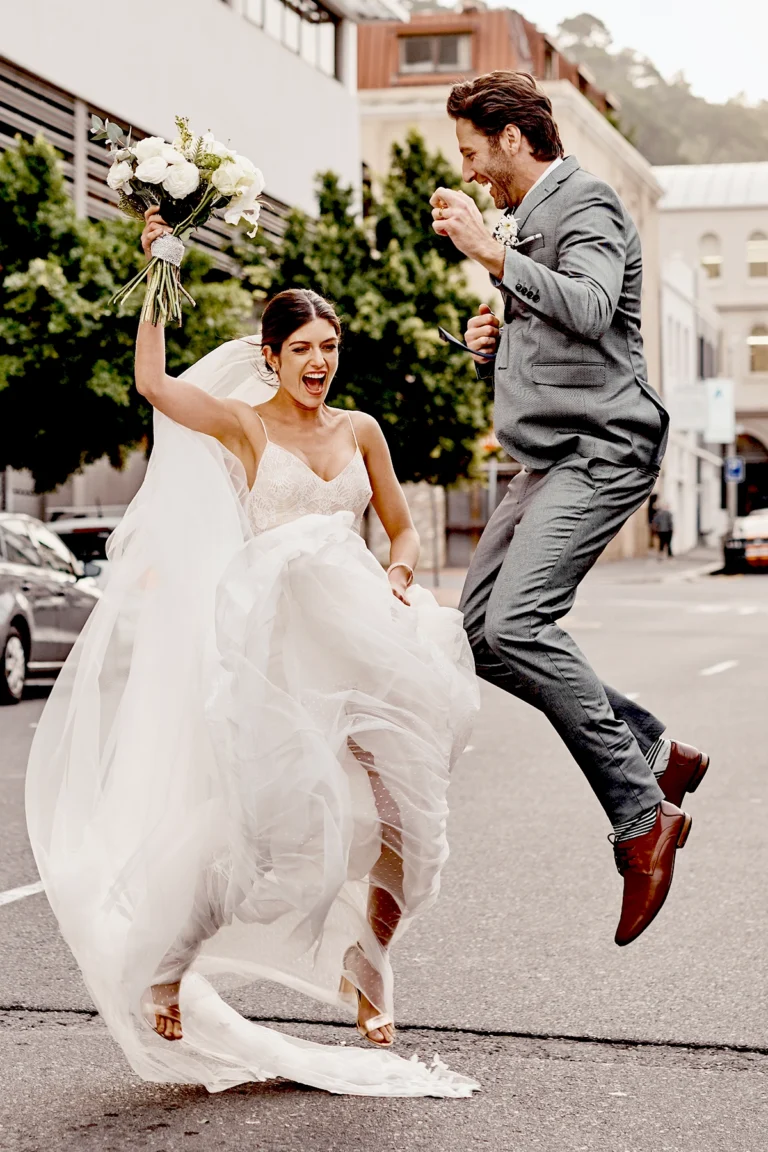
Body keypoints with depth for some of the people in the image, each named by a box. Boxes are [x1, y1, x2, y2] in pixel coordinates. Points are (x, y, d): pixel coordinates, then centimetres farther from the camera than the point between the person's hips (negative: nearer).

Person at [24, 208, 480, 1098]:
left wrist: (398, 573, -1)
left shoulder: (360, 431, 14)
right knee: (255, 807, -9)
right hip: (275, 635, -4)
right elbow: (152, 383, -13)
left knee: (387, 811, -1)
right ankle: (164, 965, 9)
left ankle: (366, 968, 19)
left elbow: (401, 528, 21)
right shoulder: (243, 424, 3)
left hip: (357, 629, 4)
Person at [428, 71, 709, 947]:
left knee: (516, 621, -24)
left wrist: (491, 254, -27)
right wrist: (490, 345, 8)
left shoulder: (585, 207, -6)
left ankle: (641, 818, -17)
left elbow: (592, 309, -27)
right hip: (549, 462, 10)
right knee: (480, 634, 5)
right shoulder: (525, 223, 23)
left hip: (601, 450, -10)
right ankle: (657, 756, 11)